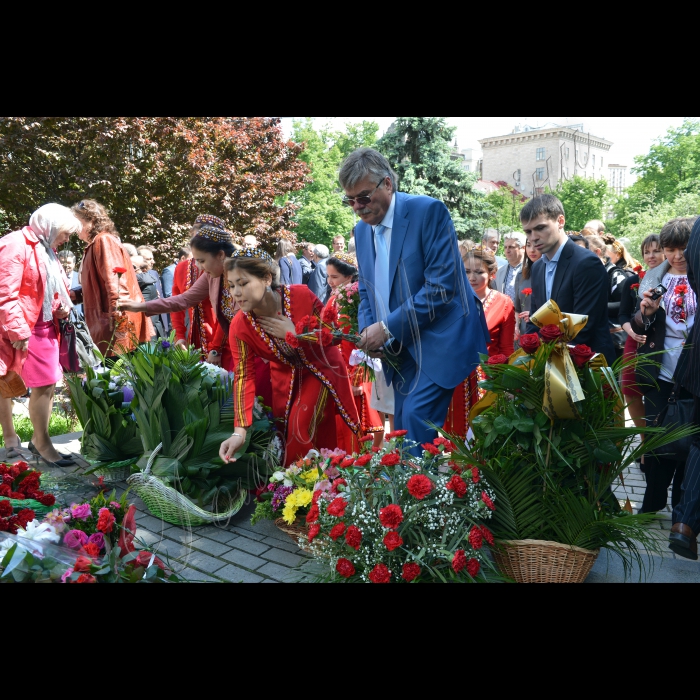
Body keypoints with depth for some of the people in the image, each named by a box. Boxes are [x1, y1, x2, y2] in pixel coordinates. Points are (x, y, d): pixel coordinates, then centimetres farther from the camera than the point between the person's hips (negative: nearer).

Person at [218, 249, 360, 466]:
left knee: (302, 424, -16)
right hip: (286, 377, 3)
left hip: (321, 369, -2)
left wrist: (294, 334, -31)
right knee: (290, 430, 4)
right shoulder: (240, 327, -22)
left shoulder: (301, 296, -28)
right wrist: (240, 431, -32)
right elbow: (244, 376, -23)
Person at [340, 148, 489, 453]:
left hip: (438, 343, -6)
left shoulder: (429, 211, -12)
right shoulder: (362, 230, 9)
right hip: (401, 348, 7)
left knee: (416, 419, -17)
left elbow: (441, 285, -20)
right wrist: (368, 329, -2)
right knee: (403, 430, 9)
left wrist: (388, 327, -20)